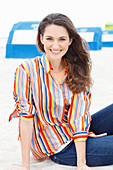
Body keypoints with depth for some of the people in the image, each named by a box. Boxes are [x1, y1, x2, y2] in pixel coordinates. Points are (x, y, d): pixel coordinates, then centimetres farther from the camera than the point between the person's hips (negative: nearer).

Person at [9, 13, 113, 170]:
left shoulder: (77, 70, -4)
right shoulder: (27, 69, -15)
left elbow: (79, 115, -11)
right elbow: (26, 116, -16)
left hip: (77, 136, 5)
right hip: (57, 149, -4)